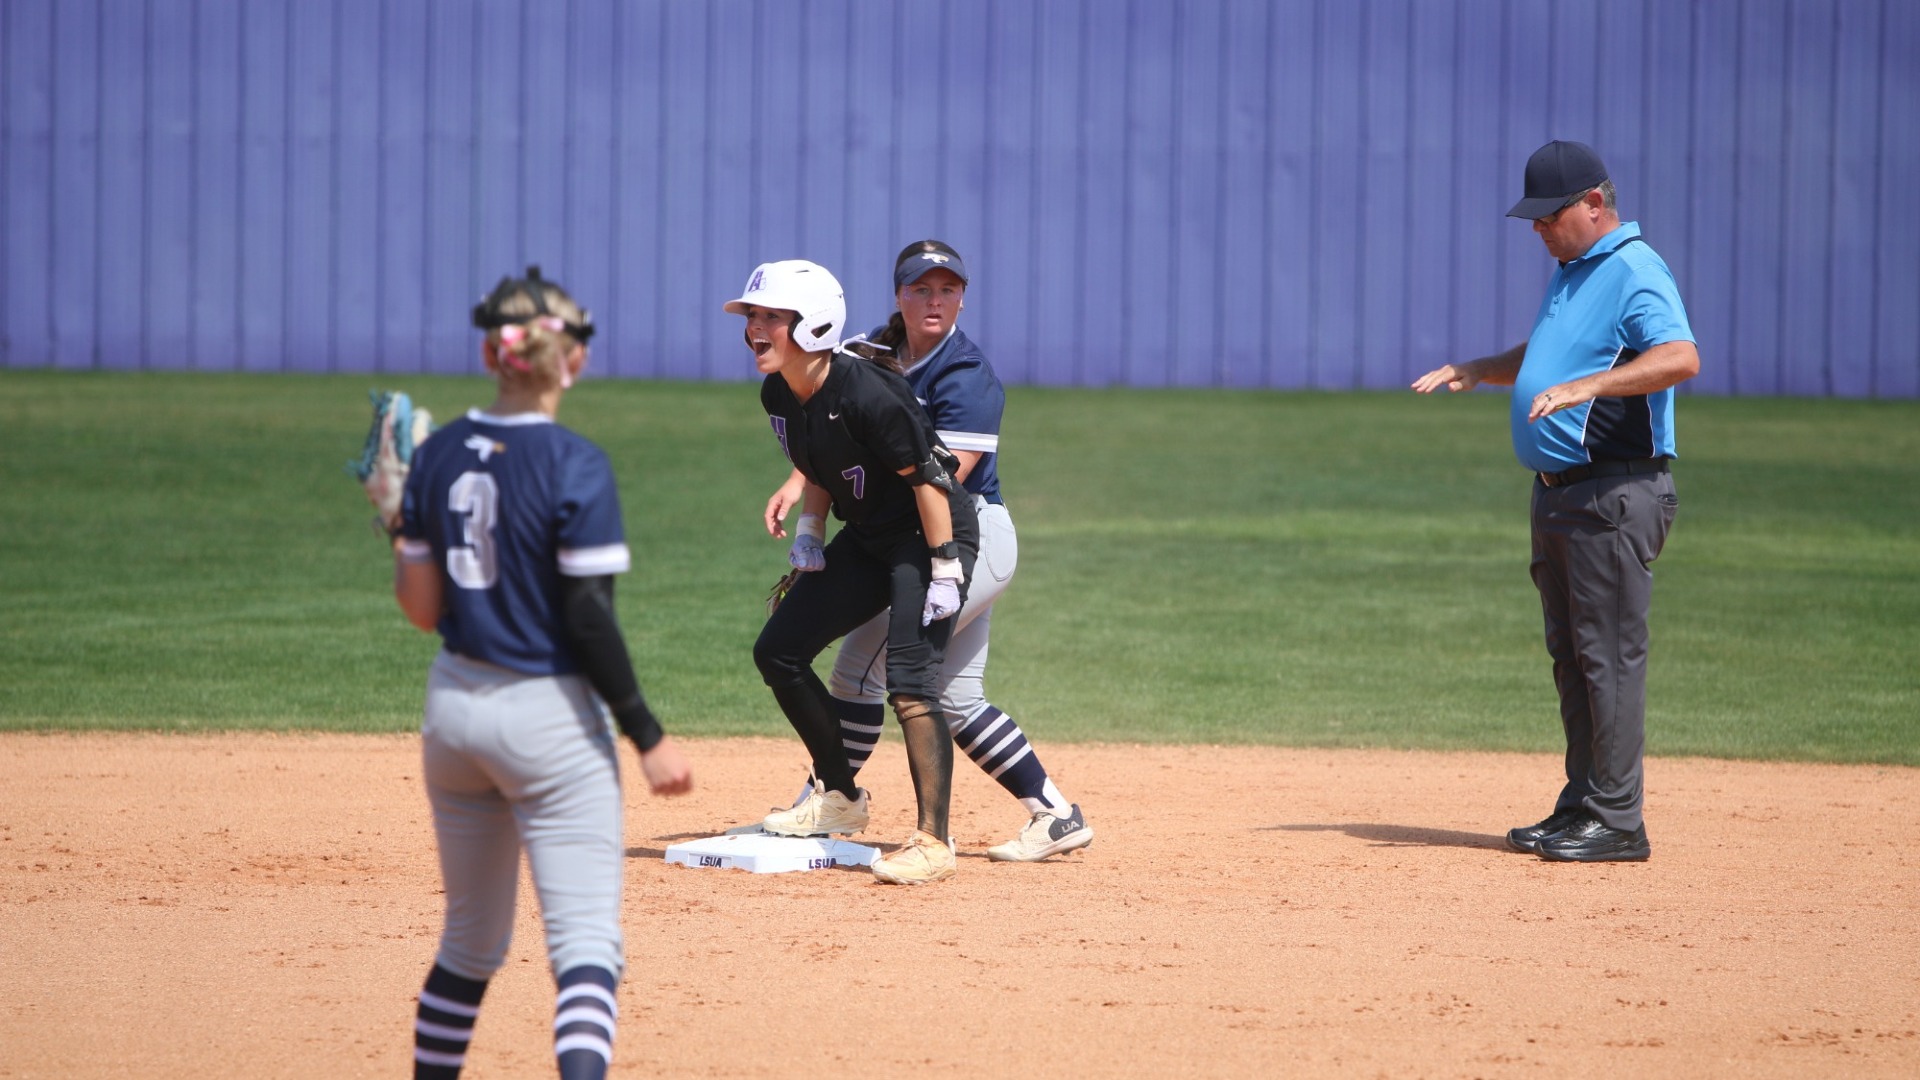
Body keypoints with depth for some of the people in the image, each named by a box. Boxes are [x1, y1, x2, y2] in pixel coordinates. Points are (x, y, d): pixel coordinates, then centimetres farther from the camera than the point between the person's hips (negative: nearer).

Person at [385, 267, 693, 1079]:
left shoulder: (438, 456, 3)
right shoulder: (575, 466, -14)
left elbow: (422, 608, 5)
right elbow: (589, 620, -16)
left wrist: (397, 532, 22)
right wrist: (648, 736, -12)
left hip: (455, 706, 6)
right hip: (548, 713, -6)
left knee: (470, 940, 21)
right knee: (587, 946, -10)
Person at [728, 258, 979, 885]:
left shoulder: (865, 395, -28)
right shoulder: (779, 396, -2)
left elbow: (926, 478, -23)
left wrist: (944, 570, -23)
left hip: (930, 534, -9)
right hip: (867, 538, 9)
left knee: (910, 682, -21)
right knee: (778, 651, 8)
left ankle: (933, 844, -20)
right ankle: (840, 798, 22)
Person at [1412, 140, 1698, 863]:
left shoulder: (1635, 273, -13)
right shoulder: (1572, 272, 18)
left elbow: (1681, 357, -30)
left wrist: (1583, 387, -39)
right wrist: (1478, 371, 15)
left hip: (1615, 496, -10)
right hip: (1559, 494, 10)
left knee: (1610, 654, -9)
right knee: (1571, 656, 13)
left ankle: (1616, 821, -7)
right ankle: (1581, 809, 20)